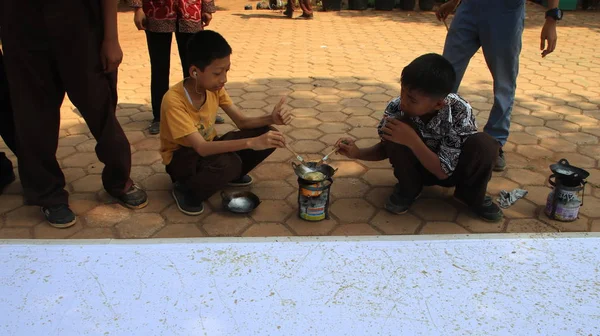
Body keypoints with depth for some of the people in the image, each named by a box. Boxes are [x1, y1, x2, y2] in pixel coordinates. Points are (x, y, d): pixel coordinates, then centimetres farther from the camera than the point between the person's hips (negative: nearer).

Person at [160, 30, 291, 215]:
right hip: (182, 158, -6)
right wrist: (251, 143, -49)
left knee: (266, 133, -12)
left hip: (208, 149, 6)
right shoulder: (174, 100, -30)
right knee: (229, 163, -39)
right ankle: (186, 189, -9)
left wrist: (271, 118, -27)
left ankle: (231, 175, 9)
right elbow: (201, 148, -38)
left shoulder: (215, 87, -10)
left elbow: (242, 121, -5)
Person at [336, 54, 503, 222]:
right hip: (417, 168, 1)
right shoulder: (396, 108, -25)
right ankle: (408, 189, -2)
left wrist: (413, 140, -40)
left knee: (485, 144, -31)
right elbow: (386, 148, -6)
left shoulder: (460, 112, -31)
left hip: (452, 170, -1)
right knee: (395, 136, -30)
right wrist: (357, 153, -24)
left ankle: (472, 195, 0)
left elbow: (443, 171, -27)